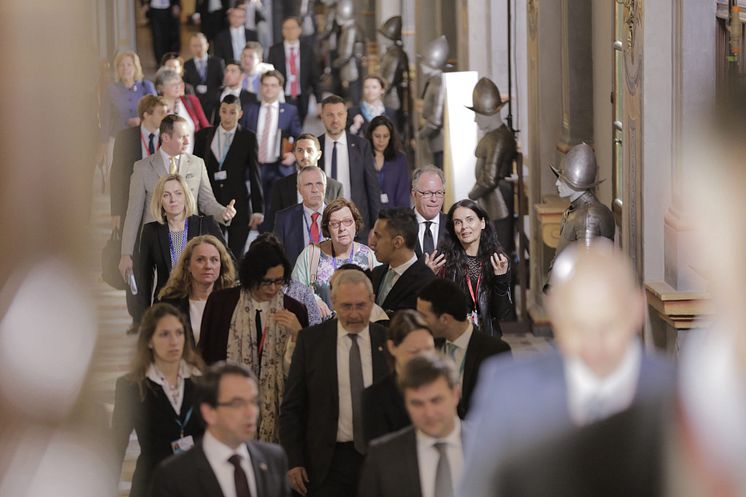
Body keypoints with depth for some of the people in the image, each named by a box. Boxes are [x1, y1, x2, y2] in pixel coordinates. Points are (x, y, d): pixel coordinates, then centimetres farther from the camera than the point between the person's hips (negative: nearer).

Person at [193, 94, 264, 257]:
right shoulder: (204, 136, 6)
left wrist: (258, 209, -3)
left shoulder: (248, 138, 1)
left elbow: (254, 174, 0)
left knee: (236, 256, 1)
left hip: (239, 204, -1)